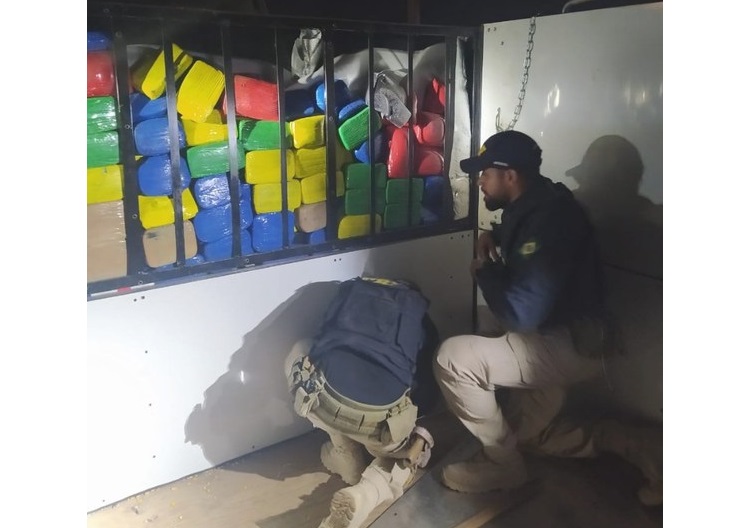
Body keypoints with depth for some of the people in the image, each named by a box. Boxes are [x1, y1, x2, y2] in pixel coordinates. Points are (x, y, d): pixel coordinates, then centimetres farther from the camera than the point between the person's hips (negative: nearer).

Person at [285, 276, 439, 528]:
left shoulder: (351, 289, 26)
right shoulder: (421, 319, 24)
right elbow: (428, 394, 23)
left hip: (322, 401, 0)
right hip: (383, 417, 0)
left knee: (301, 351, 33)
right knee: (413, 452, 36)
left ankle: (345, 458, 33)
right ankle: (369, 491, 2)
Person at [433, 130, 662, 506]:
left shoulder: (548, 220, -27)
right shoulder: (534, 205, 5)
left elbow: (521, 313, -32)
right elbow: (513, 231, 31)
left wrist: (484, 270, -14)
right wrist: (493, 236, 7)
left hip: (569, 346, -11)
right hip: (552, 334, 11)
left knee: (452, 358, -21)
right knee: (526, 434, 21)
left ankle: (502, 462, -4)